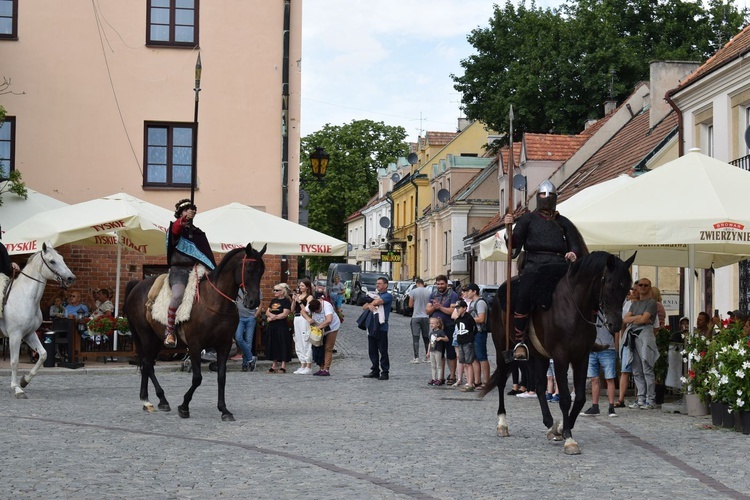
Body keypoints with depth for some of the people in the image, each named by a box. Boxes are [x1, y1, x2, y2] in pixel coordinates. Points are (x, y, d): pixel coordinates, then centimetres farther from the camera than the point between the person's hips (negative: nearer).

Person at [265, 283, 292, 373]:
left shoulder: (286, 301, -5)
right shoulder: (273, 300, 16)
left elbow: (285, 314, -13)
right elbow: (267, 312, 13)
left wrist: (273, 318, -10)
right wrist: (271, 315, -9)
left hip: (281, 326, -7)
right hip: (272, 326, 7)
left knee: (282, 345, -6)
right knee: (273, 345, 9)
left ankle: (283, 366, -4)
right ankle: (274, 365, 16)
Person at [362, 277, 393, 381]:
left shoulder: (388, 296, -2)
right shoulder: (374, 295, 21)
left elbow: (377, 302, -18)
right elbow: (364, 307, 13)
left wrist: (369, 303, 4)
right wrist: (369, 305, -10)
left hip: (381, 326, -7)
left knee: (383, 351, -4)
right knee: (372, 350, 9)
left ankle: (385, 372, 0)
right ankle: (375, 371, 17)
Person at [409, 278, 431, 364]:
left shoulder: (413, 291, -7)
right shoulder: (428, 292, 1)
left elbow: (410, 305, -4)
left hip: (416, 317, -3)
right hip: (426, 317, 3)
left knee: (415, 338, -2)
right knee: (426, 338, 13)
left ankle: (416, 357, -8)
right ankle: (428, 357, 16)